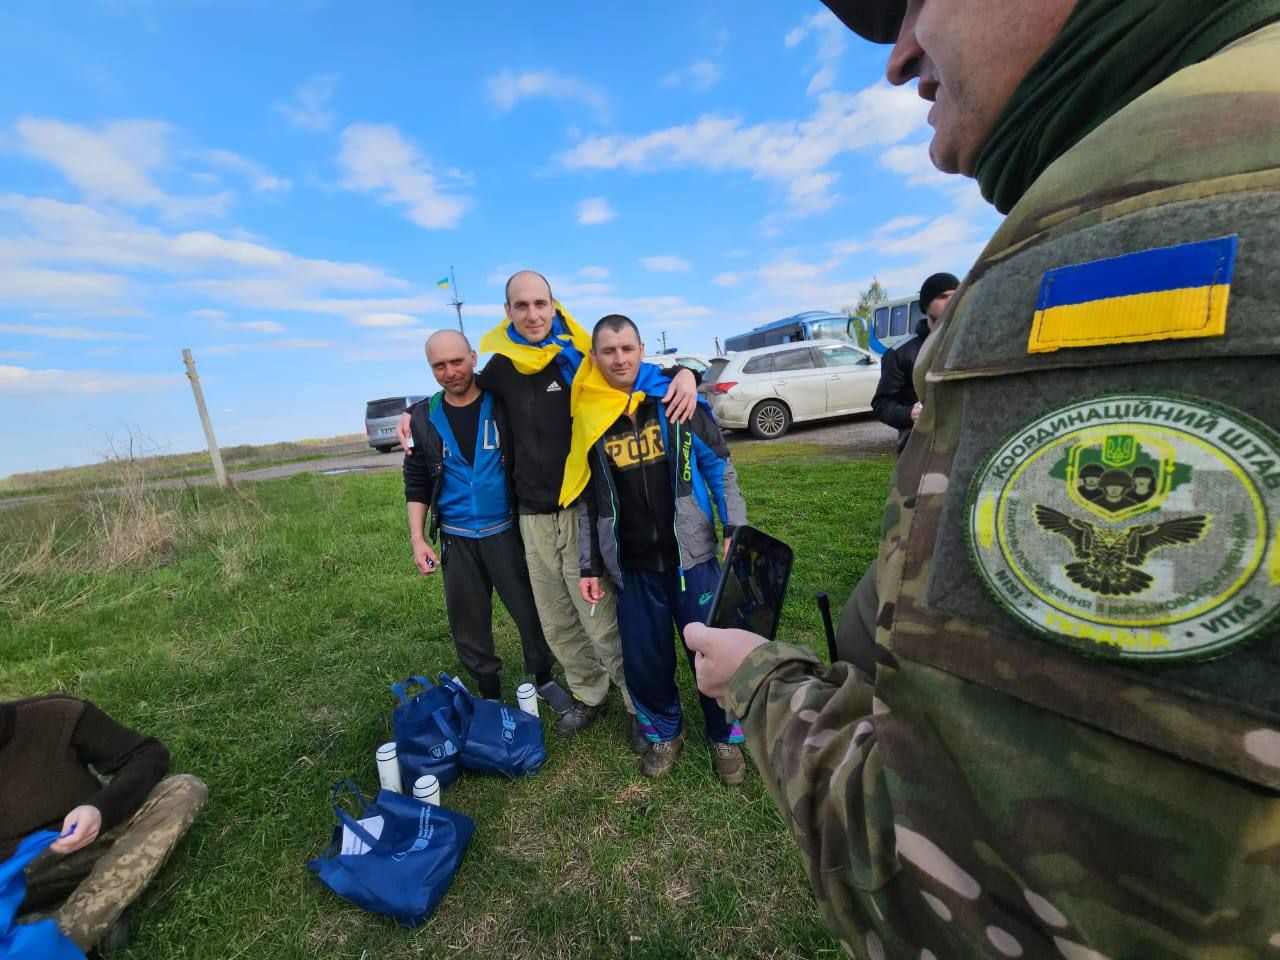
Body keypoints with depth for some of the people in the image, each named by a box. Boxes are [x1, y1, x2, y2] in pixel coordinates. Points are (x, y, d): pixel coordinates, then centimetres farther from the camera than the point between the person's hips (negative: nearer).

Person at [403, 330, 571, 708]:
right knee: (468, 624, 12)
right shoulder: (424, 418, 2)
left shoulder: (502, 403, -5)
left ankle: (544, 680, 32)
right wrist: (417, 538, 0)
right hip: (457, 539, 3)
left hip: (506, 531, -2)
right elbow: (416, 484, 7)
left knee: (530, 612, 7)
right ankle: (490, 695, 34)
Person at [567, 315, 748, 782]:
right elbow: (587, 501, 6)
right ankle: (664, 732, 40)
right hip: (632, 567, 2)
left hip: (690, 556, -1)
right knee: (643, 660, 11)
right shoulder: (588, 421, 1)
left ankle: (726, 736, 36)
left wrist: (735, 527, -6)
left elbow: (719, 468, 1)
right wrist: (589, 566, 7)